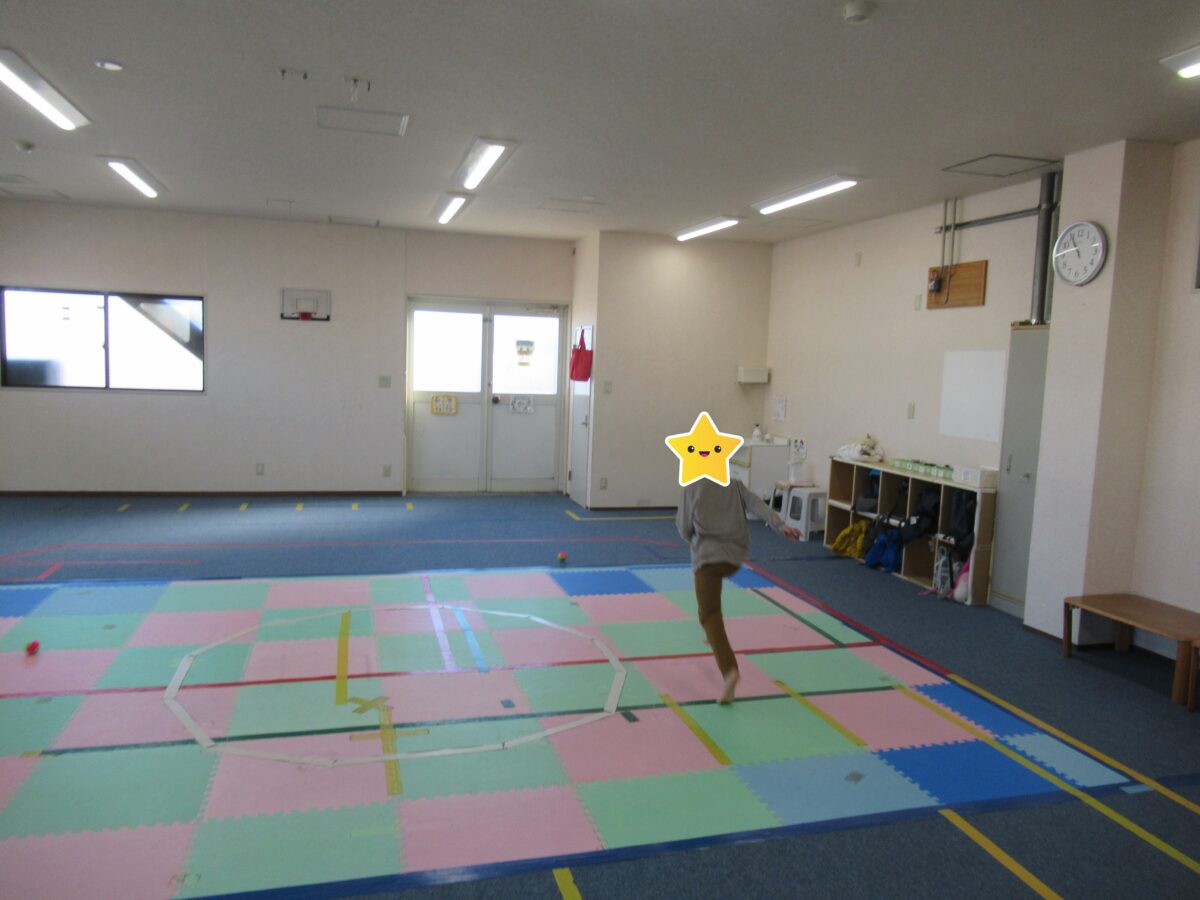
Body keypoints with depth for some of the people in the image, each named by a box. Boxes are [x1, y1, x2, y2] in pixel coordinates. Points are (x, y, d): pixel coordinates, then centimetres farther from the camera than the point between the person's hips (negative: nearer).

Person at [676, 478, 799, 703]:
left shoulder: (691, 489, 2)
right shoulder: (735, 486, 11)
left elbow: (684, 528, 4)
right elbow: (758, 505, -5)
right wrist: (781, 526, -17)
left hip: (707, 556, -5)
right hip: (734, 555, 5)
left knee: (710, 616, -7)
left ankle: (729, 670, -28)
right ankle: (715, 638, 41)